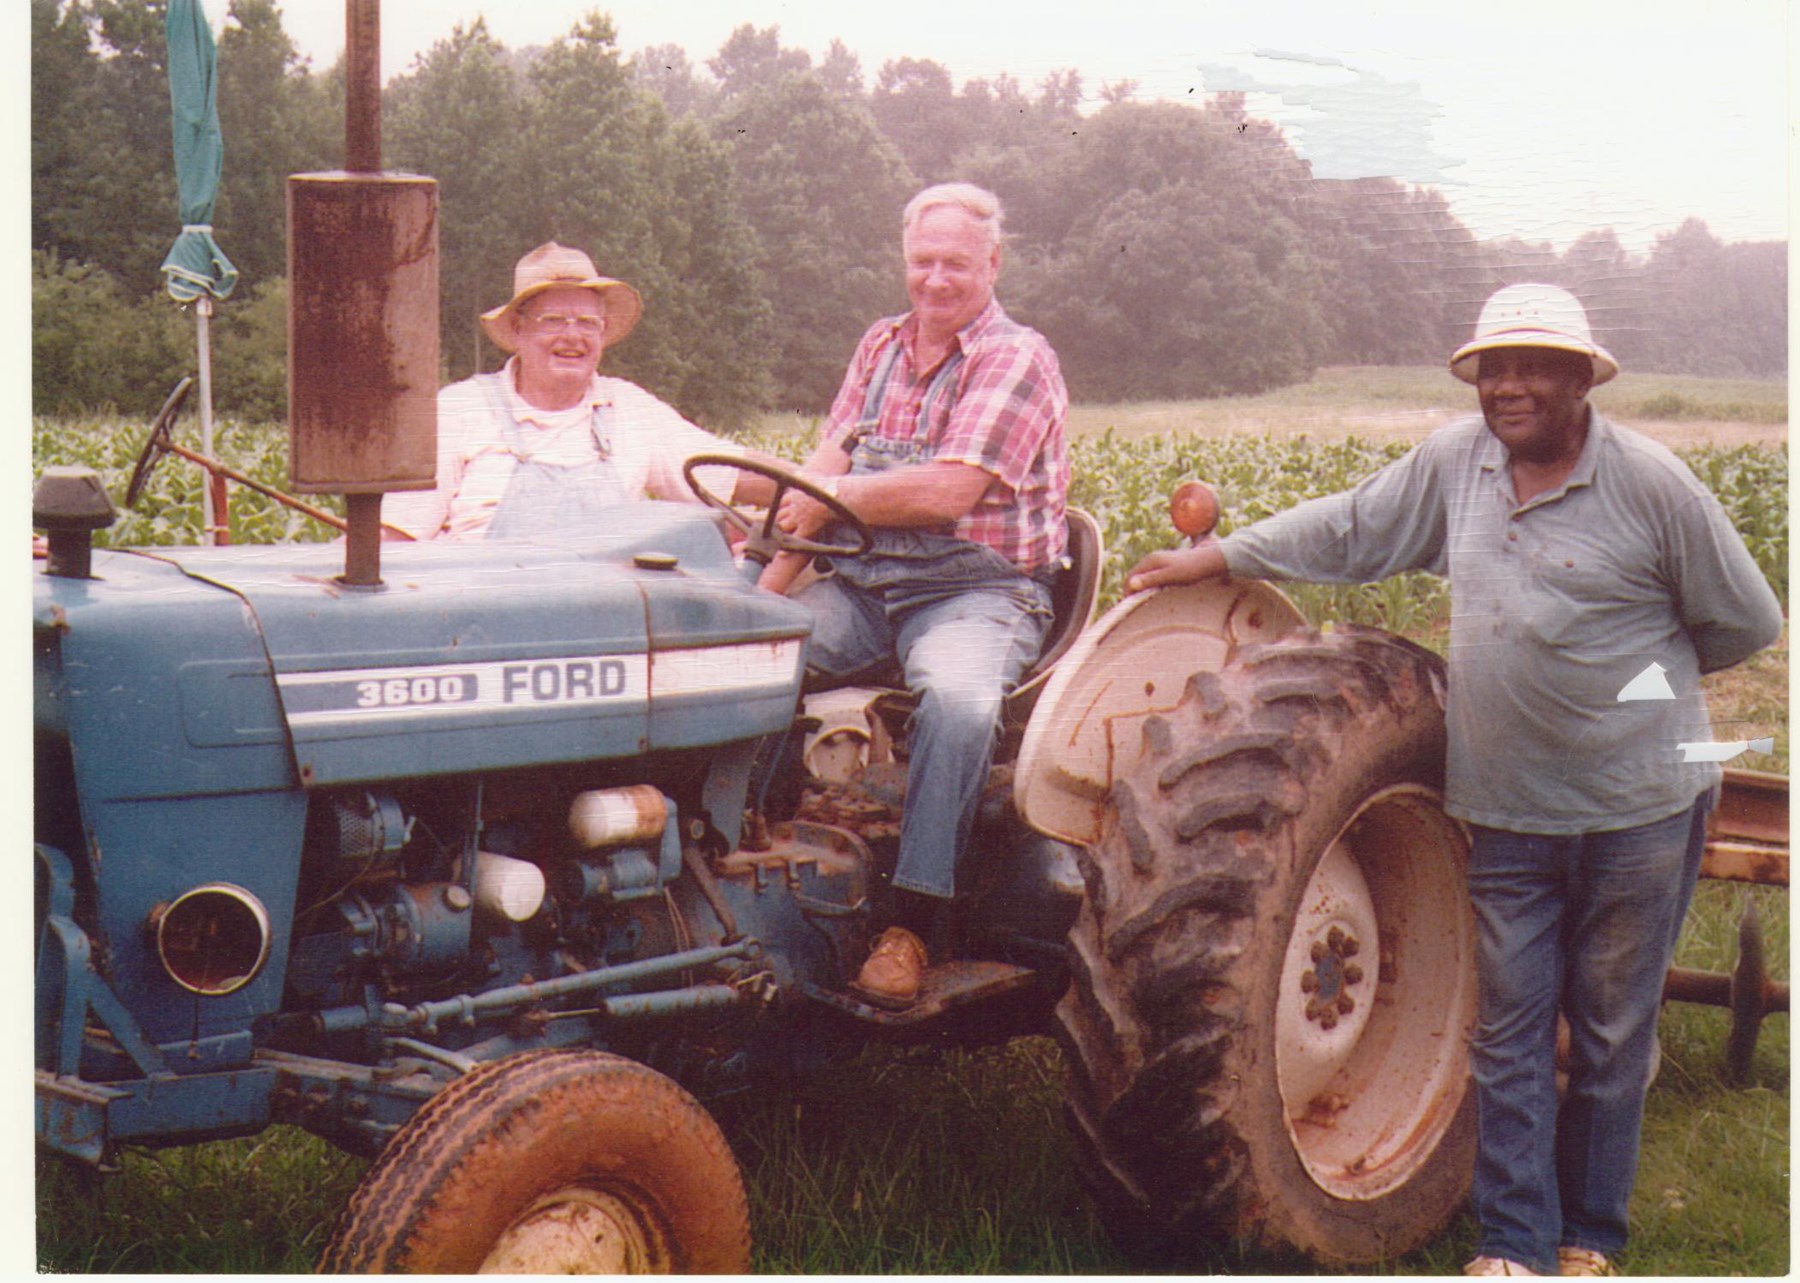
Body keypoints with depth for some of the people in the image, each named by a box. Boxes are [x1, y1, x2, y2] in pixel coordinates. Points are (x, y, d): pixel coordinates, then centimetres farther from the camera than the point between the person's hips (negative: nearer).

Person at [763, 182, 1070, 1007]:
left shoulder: (1019, 359, -4)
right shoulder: (881, 348, 17)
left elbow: (946, 492, -16)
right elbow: (822, 473, 7)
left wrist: (834, 499, -7)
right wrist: (767, 587, -6)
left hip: (978, 590, -5)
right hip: (863, 584, 6)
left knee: (957, 698, -37)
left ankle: (915, 922, -30)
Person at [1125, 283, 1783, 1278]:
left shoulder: (1650, 485, -10)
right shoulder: (1454, 462, 2)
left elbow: (1746, 622, -1)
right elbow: (1352, 527, 11)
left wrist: (1648, 674, 6)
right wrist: (1215, 557, 8)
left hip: (1639, 809, -3)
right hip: (1506, 812, 3)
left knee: (1612, 1035, 9)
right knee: (1507, 1033, 6)